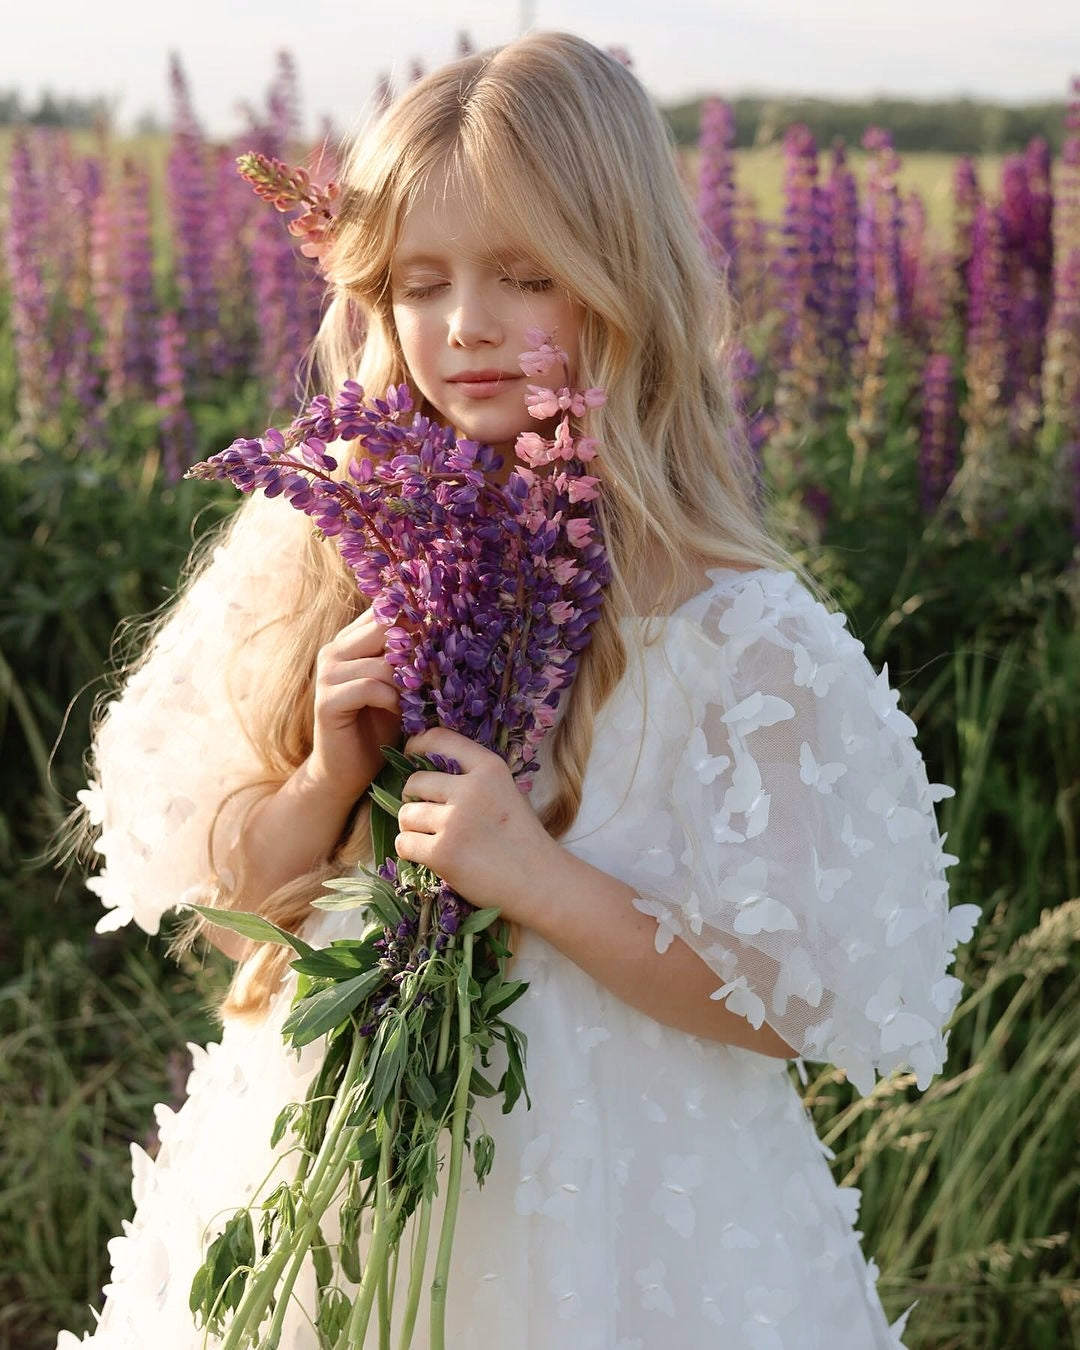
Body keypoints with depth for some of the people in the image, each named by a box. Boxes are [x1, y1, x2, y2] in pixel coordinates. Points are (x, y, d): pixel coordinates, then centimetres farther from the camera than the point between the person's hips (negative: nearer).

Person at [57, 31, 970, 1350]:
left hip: (619, 1210, -3)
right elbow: (211, 882, 3)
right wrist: (329, 781, -15)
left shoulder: (729, 632, -15)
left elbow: (796, 1000, -14)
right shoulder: (321, 556, -4)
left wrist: (540, 876, -23)